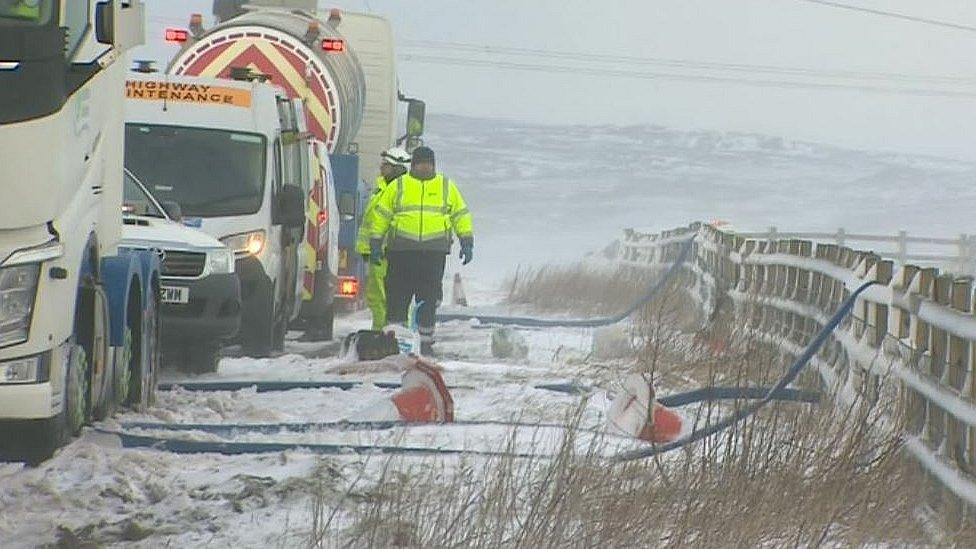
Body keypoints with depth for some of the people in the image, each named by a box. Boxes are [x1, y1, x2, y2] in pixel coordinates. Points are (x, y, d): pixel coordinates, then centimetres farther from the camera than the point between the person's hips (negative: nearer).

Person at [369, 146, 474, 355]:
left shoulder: (446, 186, 12)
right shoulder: (398, 186, 10)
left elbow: (461, 216, 16)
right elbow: (381, 215, 12)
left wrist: (467, 242, 9)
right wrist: (375, 242, 8)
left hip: (434, 253, 0)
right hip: (401, 251, 0)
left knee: (429, 300, 1)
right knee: (397, 298, -1)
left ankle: (426, 342, 6)